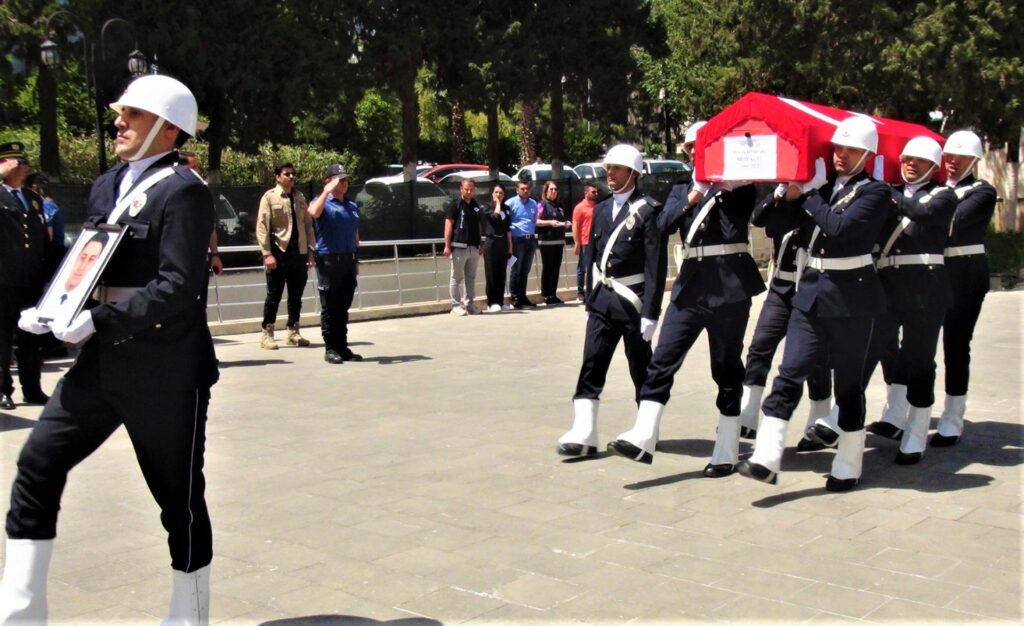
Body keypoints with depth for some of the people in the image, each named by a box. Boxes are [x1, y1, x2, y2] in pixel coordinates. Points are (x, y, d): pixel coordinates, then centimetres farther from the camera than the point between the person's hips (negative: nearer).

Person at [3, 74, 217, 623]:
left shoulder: (183, 191, -12)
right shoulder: (107, 185, 13)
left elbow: (178, 289, -20)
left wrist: (97, 321, -21)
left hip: (164, 370, -8)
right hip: (102, 360, 8)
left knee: (179, 496, 5)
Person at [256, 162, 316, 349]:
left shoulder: (300, 197, 12)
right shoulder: (270, 197, -3)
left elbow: (308, 225, 14)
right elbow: (262, 227, -7)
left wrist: (310, 252, 8)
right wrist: (267, 253, -14)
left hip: (299, 253, 5)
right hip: (279, 252, -5)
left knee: (296, 295, 11)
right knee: (274, 295, 1)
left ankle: (293, 332, 22)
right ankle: (266, 334, 10)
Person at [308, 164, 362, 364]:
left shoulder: (352, 206, 18)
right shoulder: (323, 203, -2)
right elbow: (313, 212, -27)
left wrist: (356, 261, 18)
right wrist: (327, 191, -22)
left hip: (348, 261, 6)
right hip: (329, 260, -6)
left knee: (343, 307, 10)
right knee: (329, 307, -1)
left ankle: (342, 347, 16)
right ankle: (330, 349, 3)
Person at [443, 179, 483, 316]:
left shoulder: (475, 205, 15)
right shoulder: (455, 204, -3)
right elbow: (448, 224, -8)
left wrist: (480, 244, 15)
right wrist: (447, 245, -15)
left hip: (474, 247, 6)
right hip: (459, 246, -6)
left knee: (471, 277, 10)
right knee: (456, 277, -1)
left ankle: (470, 303, 16)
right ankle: (456, 305, 2)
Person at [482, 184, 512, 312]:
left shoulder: (506, 209, 13)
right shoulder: (487, 208, 0)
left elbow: (508, 229, 14)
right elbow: (495, 216, -21)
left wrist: (510, 247, 11)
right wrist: (497, 203, -6)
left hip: (503, 243, 5)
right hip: (491, 243, -5)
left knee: (501, 274, 6)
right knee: (491, 274, -4)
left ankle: (500, 301, 11)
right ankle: (492, 303, -3)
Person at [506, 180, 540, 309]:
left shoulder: (533, 203, 14)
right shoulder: (510, 203, -4)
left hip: (530, 239, 6)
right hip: (517, 239, -6)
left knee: (525, 270, 12)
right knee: (516, 270, -2)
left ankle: (522, 297, 20)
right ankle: (515, 298, 3)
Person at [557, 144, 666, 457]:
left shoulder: (648, 211, -10)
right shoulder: (601, 210, 11)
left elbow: (656, 266, -14)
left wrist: (650, 312, -17)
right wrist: (590, 299, 14)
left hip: (632, 301, -5)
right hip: (602, 299, 6)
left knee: (641, 368, 8)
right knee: (591, 364, -3)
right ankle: (583, 434, -4)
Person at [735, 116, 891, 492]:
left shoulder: (875, 192, -5)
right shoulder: (825, 185, 12)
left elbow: (839, 227, -23)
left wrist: (808, 197, -11)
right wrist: (793, 195, -5)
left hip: (851, 296, -5)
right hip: (811, 290, 5)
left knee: (848, 382, 5)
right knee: (789, 373, -3)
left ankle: (848, 466, 18)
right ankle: (766, 459, -6)